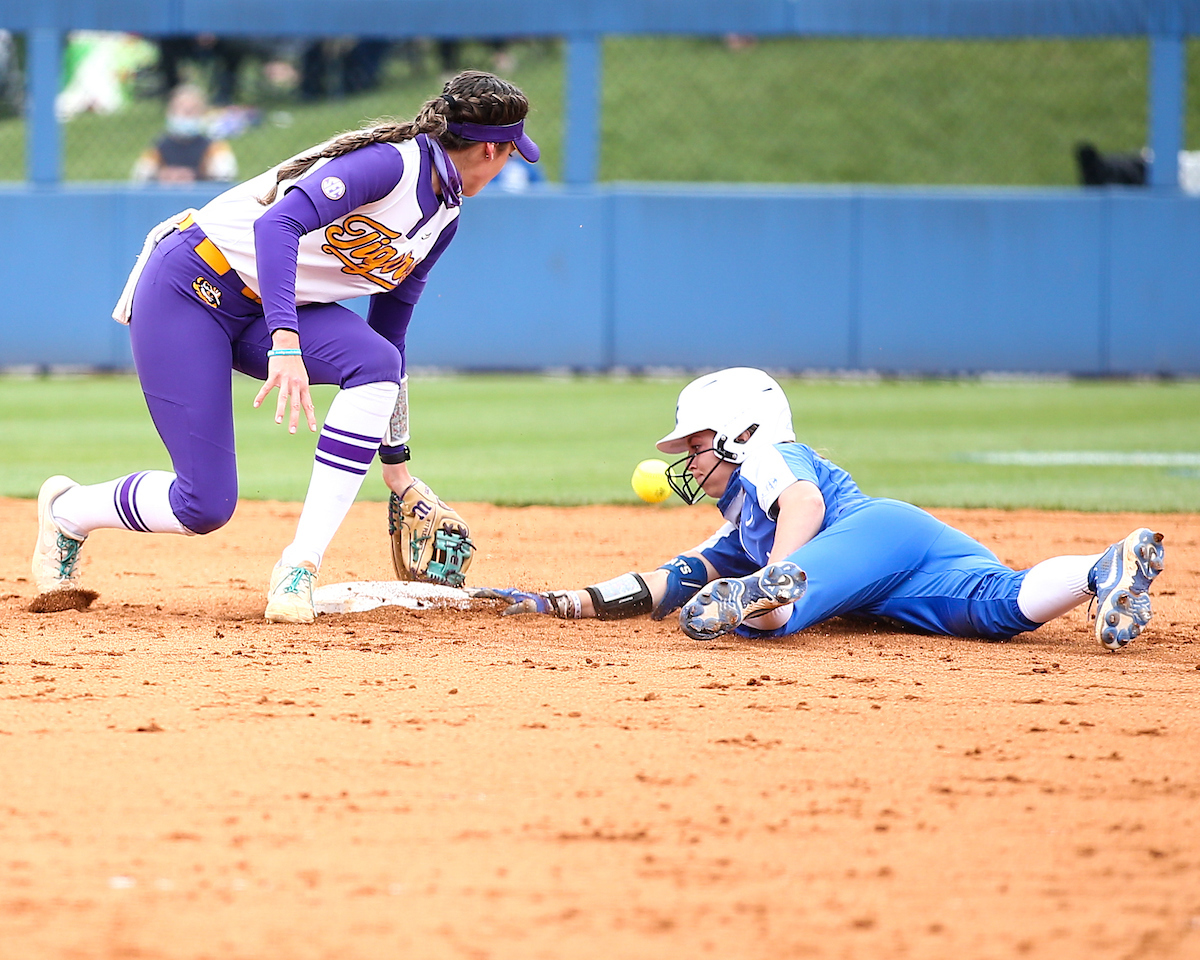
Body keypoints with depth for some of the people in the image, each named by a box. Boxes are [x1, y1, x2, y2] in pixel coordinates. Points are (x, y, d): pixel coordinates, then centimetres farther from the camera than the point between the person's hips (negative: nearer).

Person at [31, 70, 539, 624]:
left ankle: (300, 570, -21)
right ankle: (67, 510, 20)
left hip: (261, 310, 8)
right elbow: (278, 224, -33)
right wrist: (285, 342, -44)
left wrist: (396, 464, 17)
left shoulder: (443, 218, 8)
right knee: (205, 506, -13)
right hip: (187, 288, -8)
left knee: (377, 362, -22)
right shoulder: (392, 162, -20)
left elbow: (387, 336, 17)